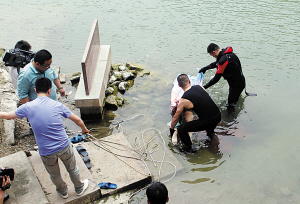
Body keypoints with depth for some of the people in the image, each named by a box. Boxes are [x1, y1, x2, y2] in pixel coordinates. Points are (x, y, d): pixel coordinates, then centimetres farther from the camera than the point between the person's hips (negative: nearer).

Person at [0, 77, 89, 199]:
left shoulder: (28, 107, -8)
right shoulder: (57, 105, -7)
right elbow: (77, 120, 2)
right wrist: (84, 129, 22)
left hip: (46, 152, 0)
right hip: (64, 147, 0)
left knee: (54, 175, 28)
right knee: (72, 169, 26)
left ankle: (63, 192, 52)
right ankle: (79, 188, 49)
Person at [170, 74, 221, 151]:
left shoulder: (183, 100, -9)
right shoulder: (200, 87, 5)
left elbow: (176, 117, 5)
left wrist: (171, 129, 24)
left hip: (207, 122, -6)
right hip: (218, 116, 6)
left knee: (180, 129, 0)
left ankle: (191, 148, 10)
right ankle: (210, 132, 49)